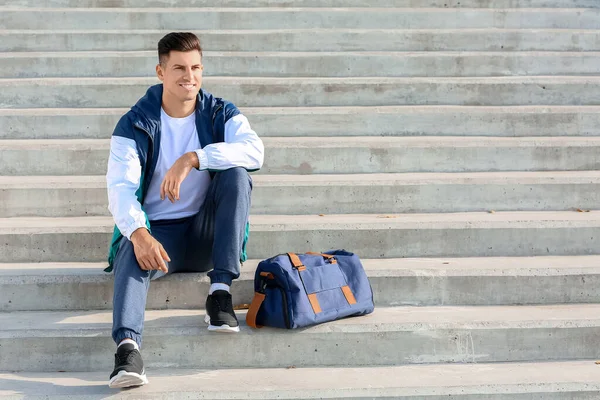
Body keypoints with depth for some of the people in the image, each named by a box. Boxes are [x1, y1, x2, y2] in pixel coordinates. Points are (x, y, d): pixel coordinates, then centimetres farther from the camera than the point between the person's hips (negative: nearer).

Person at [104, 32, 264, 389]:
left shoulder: (222, 115, 1)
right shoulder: (134, 125, -3)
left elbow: (255, 150, -22)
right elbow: (121, 188, -17)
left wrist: (192, 158, -34)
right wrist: (139, 234, -39)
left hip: (207, 233, 1)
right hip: (157, 233, -1)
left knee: (236, 172, -24)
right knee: (133, 249, -35)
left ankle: (220, 291, -27)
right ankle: (128, 346, -55)